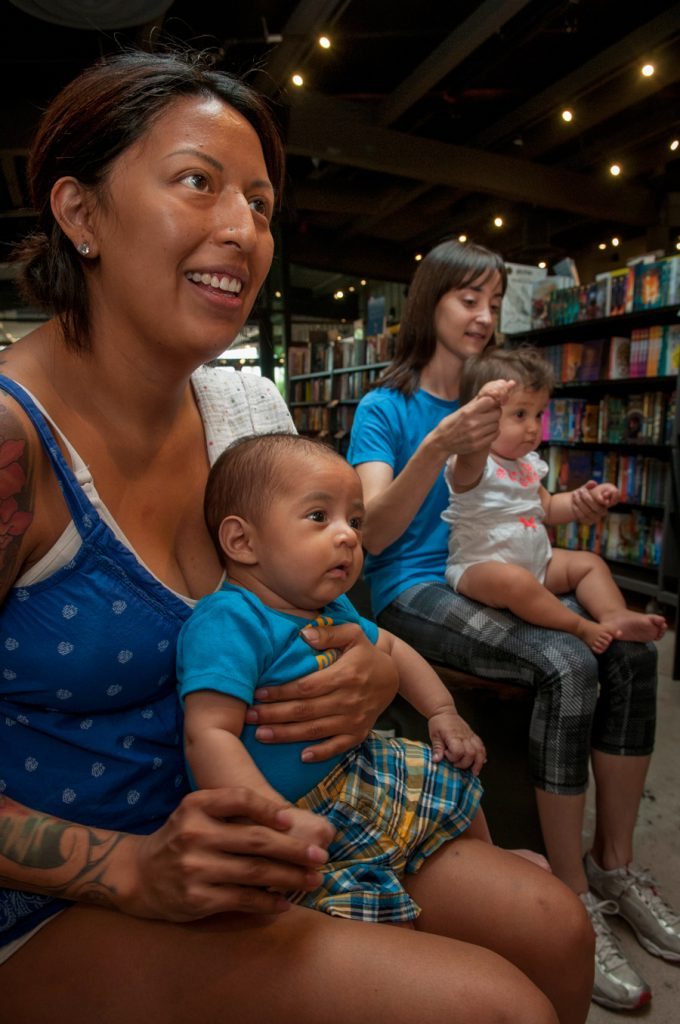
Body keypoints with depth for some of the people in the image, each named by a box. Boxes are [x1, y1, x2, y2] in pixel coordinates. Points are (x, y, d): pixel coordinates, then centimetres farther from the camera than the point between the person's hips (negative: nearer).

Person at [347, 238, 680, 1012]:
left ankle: (613, 864, -1)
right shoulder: (385, 408, -4)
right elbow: (373, 534, -17)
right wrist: (437, 447, -31)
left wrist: (567, 511, -1)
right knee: (567, 666, -29)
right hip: (413, 591, -6)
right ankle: (574, 898, -13)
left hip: (487, 578, 6)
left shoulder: (483, 401, 15)